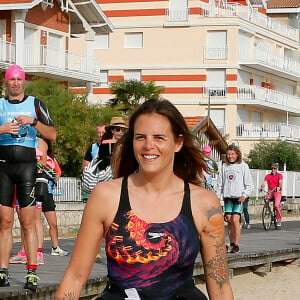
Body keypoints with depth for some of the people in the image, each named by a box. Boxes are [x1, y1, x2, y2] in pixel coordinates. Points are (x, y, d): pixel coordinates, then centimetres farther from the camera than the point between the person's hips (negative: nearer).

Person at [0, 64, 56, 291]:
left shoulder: (35, 104, 9)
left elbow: (52, 134, 2)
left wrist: (33, 121, -12)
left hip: (27, 164, -2)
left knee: (28, 222, -7)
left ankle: (32, 272, -8)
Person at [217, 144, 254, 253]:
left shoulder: (243, 166, 2)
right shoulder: (224, 166, 11)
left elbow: (249, 185, 2)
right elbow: (220, 184, 16)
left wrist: (245, 195, -12)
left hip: (239, 197, -4)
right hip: (228, 196, 4)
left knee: (235, 219, -13)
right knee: (229, 220, 1)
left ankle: (236, 245, -10)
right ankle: (231, 244, 11)